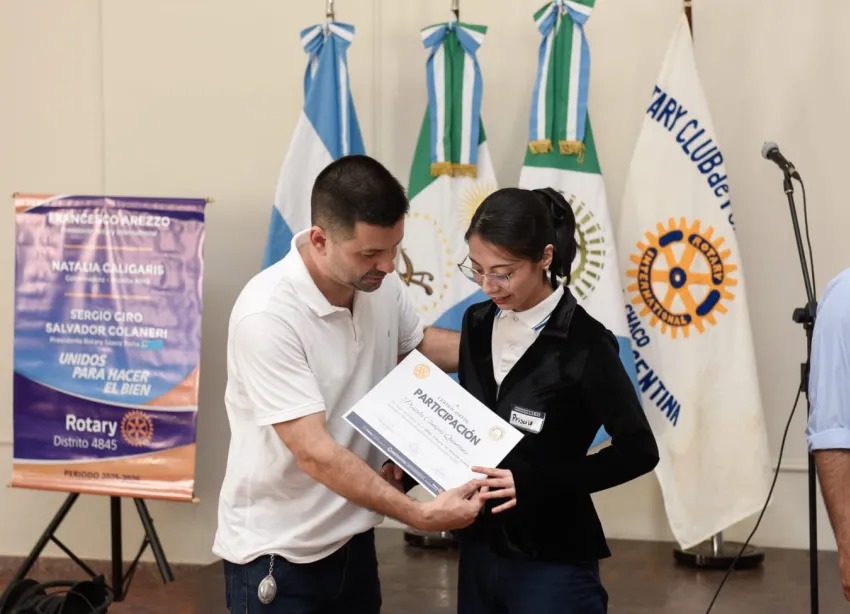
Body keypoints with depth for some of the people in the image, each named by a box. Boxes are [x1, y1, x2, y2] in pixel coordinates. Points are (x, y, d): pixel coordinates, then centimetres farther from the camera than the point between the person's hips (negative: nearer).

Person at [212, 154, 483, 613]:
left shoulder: (380, 285, -5)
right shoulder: (268, 316, -26)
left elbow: (416, 344, 17)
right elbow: (314, 452, -28)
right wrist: (419, 515, -30)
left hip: (352, 538, 6)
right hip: (276, 553, -6)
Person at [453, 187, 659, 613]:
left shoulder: (583, 345, -16)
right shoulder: (477, 324, 4)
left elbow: (638, 451, -13)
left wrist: (532, 482, -21)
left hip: (552, 563, -6)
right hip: (479, 550, 6)